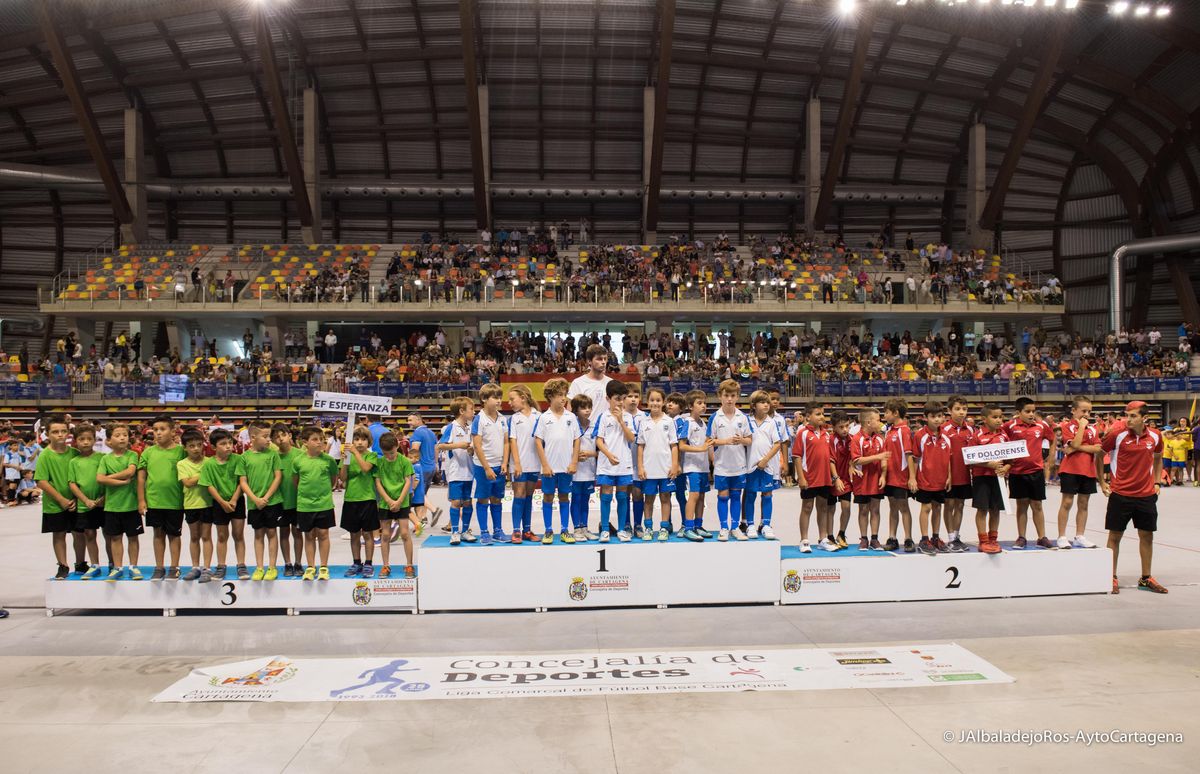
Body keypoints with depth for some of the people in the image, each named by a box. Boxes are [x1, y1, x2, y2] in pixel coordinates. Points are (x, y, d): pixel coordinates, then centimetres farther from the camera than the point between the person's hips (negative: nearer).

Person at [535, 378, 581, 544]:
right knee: (548, 497, 6)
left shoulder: (571, 417, 2)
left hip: (566, 466, 2)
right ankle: (548, 531, 15)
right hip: (549, 466, -2)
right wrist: (545, 465, -9)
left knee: (564, 497, 9)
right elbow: (538, 442, -4)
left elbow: (576, 441, 5)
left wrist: (574, 463, -2)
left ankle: (565, 531, 17)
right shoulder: (543, 418, -3)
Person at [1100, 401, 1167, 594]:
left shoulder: (1155, 436, -1)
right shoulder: (1117, 434, -11)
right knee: (1115, 536, 2)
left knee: (1147, 536, 10)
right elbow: (1099, 454, 1)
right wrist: (1102, 482, 2)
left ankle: (1146, 578, 23)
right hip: (1120, 493, -3)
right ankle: (1112, 578, 12)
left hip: (1147, 494, 3)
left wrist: (1157, 483, 11)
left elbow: (1158, 459, 18)